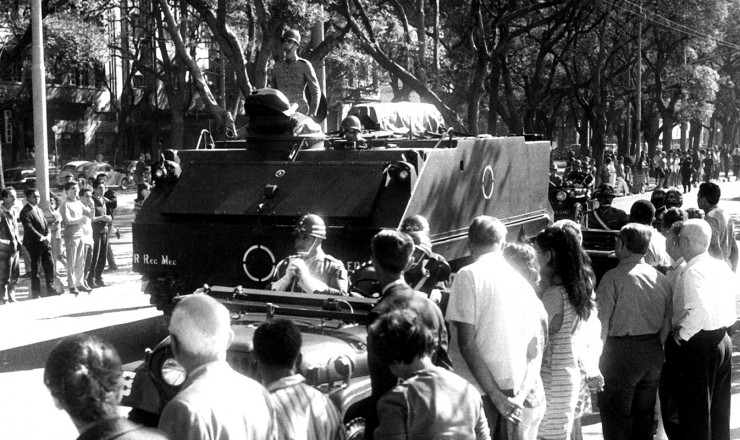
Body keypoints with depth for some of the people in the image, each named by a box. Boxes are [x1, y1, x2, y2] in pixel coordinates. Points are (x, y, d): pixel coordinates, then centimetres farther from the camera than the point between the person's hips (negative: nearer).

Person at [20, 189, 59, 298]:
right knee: (35, 268, 0)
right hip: (34, 244, -7)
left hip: (45, 243, 7)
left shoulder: (39, 210, 17)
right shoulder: (25, 212, -10)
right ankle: (36, 292, 8)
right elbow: (29, 228, -18)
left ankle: (50, 289, 16)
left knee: (49, 265, 7)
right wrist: (41, 238, -22)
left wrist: (48, 235, -4)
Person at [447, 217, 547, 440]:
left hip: (479, 393, -5)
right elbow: (536, 347, 7)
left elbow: (466, 342, -13)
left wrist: (495, 395, -11)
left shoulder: (469, 275, -6)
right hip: (516, 392, 5)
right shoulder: (521, 279, 11)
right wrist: (522, 394, 3)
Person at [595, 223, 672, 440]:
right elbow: (666, 324, 7)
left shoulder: (614, 278, -14)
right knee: (645, 414, 17)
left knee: (616, 416, 3)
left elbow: (601, 321, -14)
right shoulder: (661, 278, 3)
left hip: (622, 351, -6)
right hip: (654, 352, 6)